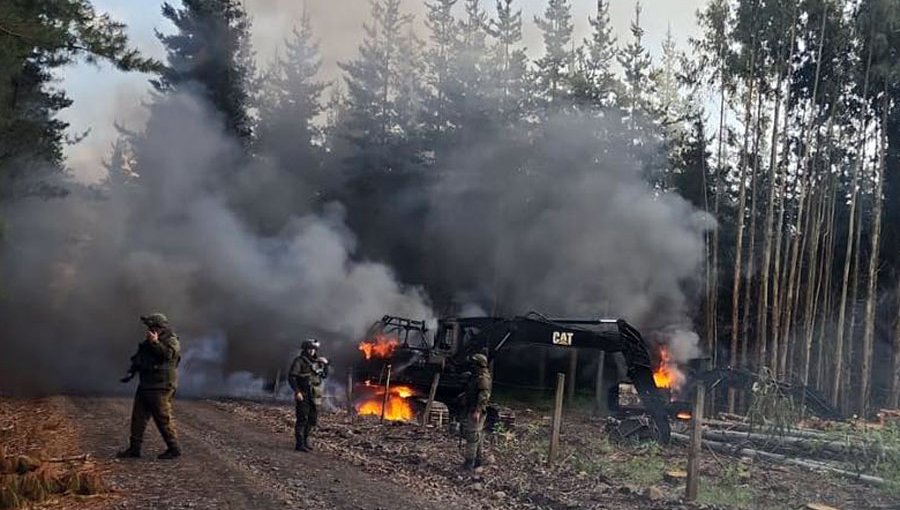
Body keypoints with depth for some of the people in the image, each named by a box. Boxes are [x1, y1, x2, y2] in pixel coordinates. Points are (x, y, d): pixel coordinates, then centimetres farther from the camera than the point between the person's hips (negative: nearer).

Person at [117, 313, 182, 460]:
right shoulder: (148, 340, 17)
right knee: (138, 416, 9)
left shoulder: (171, 341, -8)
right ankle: (134, 448, 16)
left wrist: (155, 342, -23)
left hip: (161, 388, -9)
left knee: (163, 418, -7)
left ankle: (174, 448, 1)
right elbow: (138, 357, 25)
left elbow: (167, 354, -28)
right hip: (145, 385, 9)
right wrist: (131, 372, 14)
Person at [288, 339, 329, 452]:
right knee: (302, 419, -6)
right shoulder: (299, 361, -7)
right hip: (303, 396, -6)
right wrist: (297, 391, -22)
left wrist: (325, 364, 4)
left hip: (315, 397, 7)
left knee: (313, 419, 11)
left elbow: (324, 375, 21)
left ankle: (305, 438, 27)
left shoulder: (317, 362, 13)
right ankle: (300, 444, -1)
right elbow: (291, 377, -13)